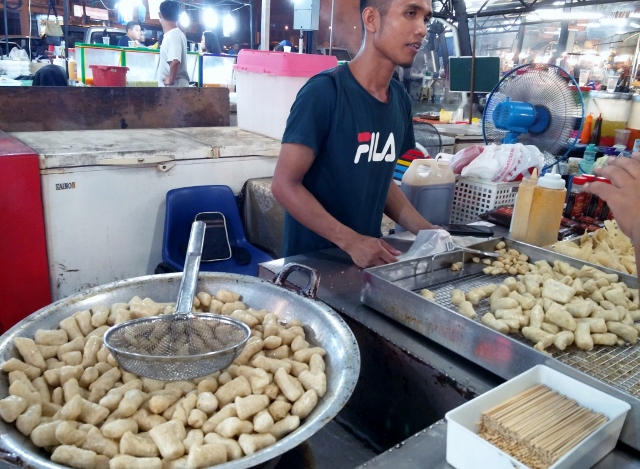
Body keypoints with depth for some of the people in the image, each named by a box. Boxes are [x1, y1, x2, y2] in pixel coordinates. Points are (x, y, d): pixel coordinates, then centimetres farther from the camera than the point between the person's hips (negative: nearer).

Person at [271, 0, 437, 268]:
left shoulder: (400, 100, 3)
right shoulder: (324, 91, -17)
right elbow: (285, 184, -18)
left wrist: (425, 230, 0)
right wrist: (351, 242, -23)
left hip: (369, 255, 6)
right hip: (312, 259, -6)